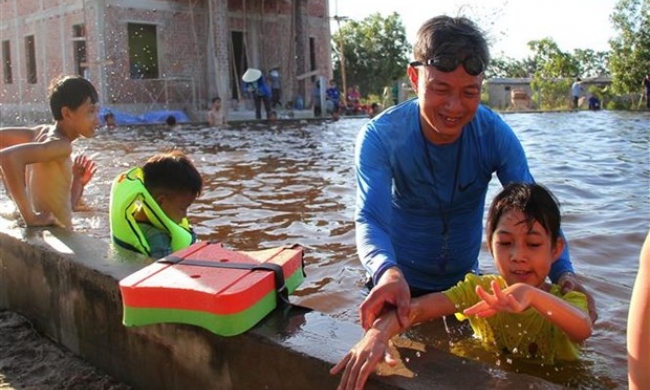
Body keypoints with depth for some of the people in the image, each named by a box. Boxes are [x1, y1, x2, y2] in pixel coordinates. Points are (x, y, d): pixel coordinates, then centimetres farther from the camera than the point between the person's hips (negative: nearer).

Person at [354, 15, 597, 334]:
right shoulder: (379, 137, -24)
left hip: (466, 282, 3)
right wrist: (388, 272, -56)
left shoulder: (495, 134, -16)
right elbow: (371, 219, -35)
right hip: (401, 288, -3)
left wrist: (563, 273, -35)